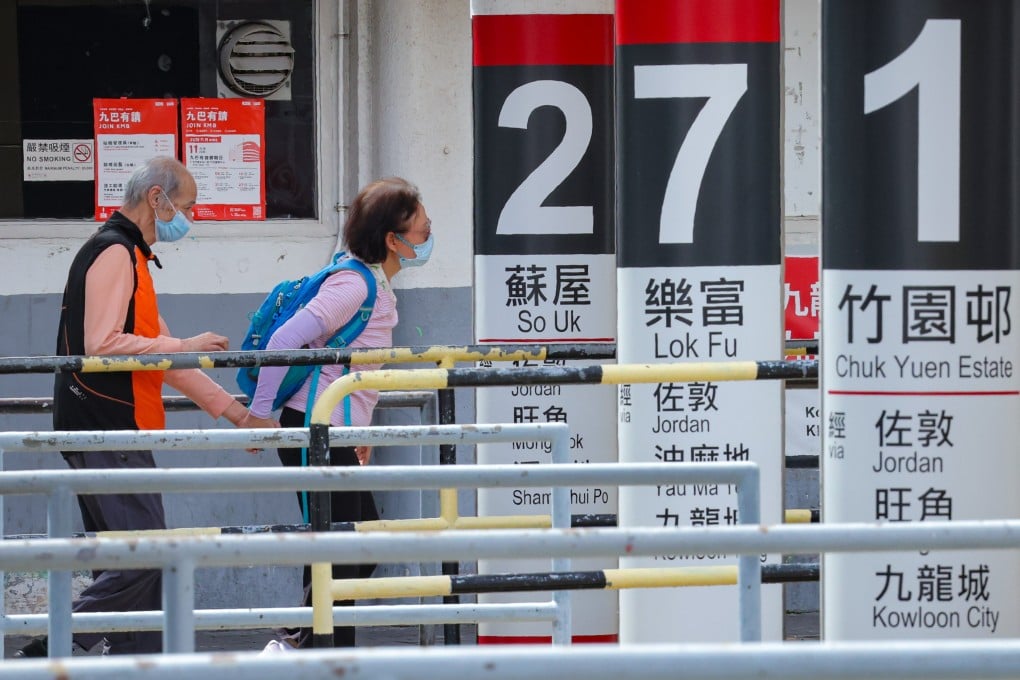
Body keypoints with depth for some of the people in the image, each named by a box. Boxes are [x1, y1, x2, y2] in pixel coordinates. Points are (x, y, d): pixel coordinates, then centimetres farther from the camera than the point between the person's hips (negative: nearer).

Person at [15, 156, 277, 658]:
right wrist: (182, 347, -15)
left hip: (113, 434, 11)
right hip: (107, 432, -11)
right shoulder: (114, 253, -10)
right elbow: (102, 344, -22)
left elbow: (161, 360, 26)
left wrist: (238, 413, 22)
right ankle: (48, 655, -14)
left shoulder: (130, 257, 23)